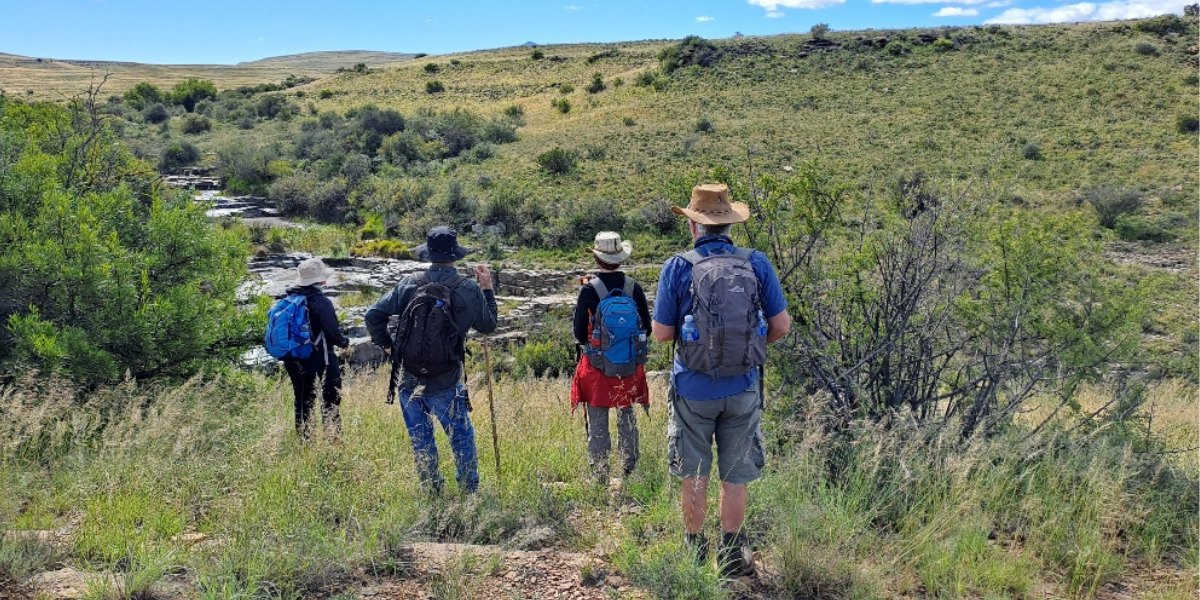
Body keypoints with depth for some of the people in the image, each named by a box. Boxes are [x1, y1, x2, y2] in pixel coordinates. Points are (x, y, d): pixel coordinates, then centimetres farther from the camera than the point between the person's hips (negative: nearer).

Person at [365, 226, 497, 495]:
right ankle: (469, 492, 20)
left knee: (420, 438, 16)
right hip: (445, 382, -2)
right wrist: (488, 289, 16)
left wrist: (386, 345, 9)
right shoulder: (469, 290, -7)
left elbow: (374, 315, -5)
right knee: (462, 436, 14)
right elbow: (488, 325, 8)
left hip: (408, 378, 2)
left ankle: (432, 492, 25)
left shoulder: (410, 284, -3)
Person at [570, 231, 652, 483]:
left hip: (596, 366, -3)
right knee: (627, 418, 17)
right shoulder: (633, 286, -4)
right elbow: (647, 327, 3)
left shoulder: (589, 289, -12)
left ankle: (599, 473, 13)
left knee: (598, 422, 6)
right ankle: (629, 468, 24)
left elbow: (579, 334, -9)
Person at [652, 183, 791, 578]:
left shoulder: (678, 267, -9)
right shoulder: (757, 264, -4)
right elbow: (781, 326, 0)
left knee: (694, 476, 14)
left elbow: (662, 334, -6)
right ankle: (730, 555, 23)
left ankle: (694, 551, 27)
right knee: (736, 477, 13)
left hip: (694, 388, -1)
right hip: (743, 389, 1)